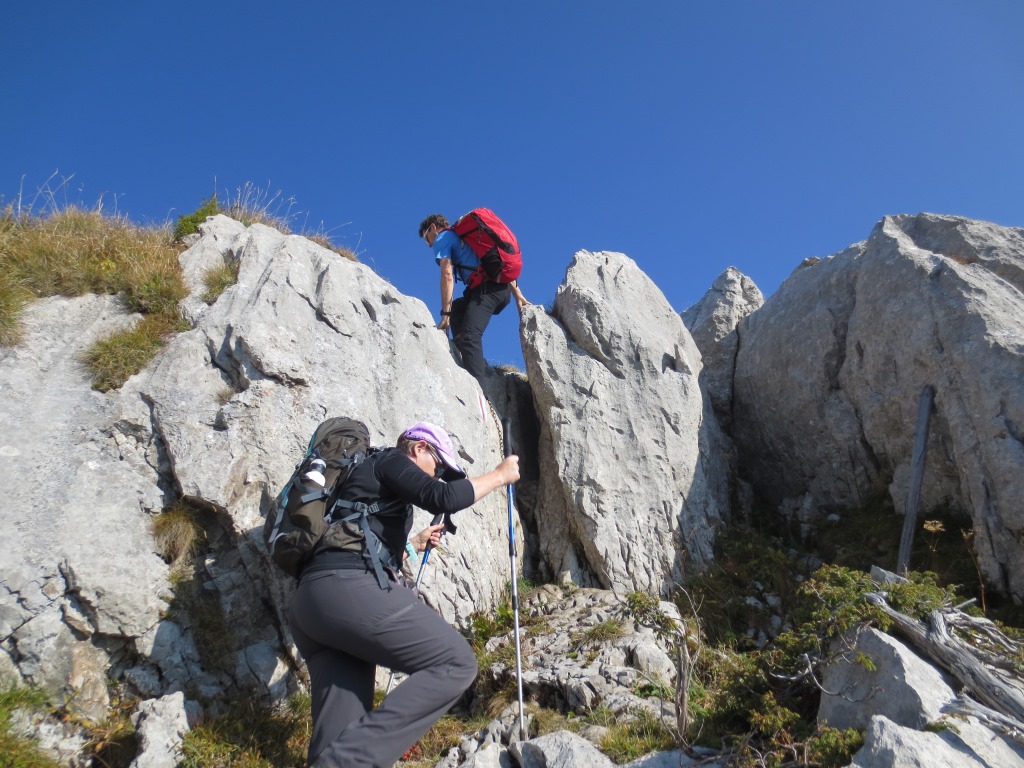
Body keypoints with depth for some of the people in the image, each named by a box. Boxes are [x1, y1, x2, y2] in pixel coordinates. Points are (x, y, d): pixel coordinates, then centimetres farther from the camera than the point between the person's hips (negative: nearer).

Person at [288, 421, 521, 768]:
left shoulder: (369, 475, 34)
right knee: (456, 663, -9)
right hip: (350, 589, -10)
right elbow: (443, 499, -9)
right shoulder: (390, 460, 8)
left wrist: (416, 542, 46)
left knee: (339, 733, 6)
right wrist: (499, 475, 4)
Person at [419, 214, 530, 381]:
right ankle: (478, 364, 14)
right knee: (456, 309, 27)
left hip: (486, 287, -9)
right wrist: (518, 295, 21)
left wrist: (445, 314, -6)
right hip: (504, 289, 9)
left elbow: (447, 275, -4)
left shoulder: (442, 238, 11)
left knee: (470, 336, -20)